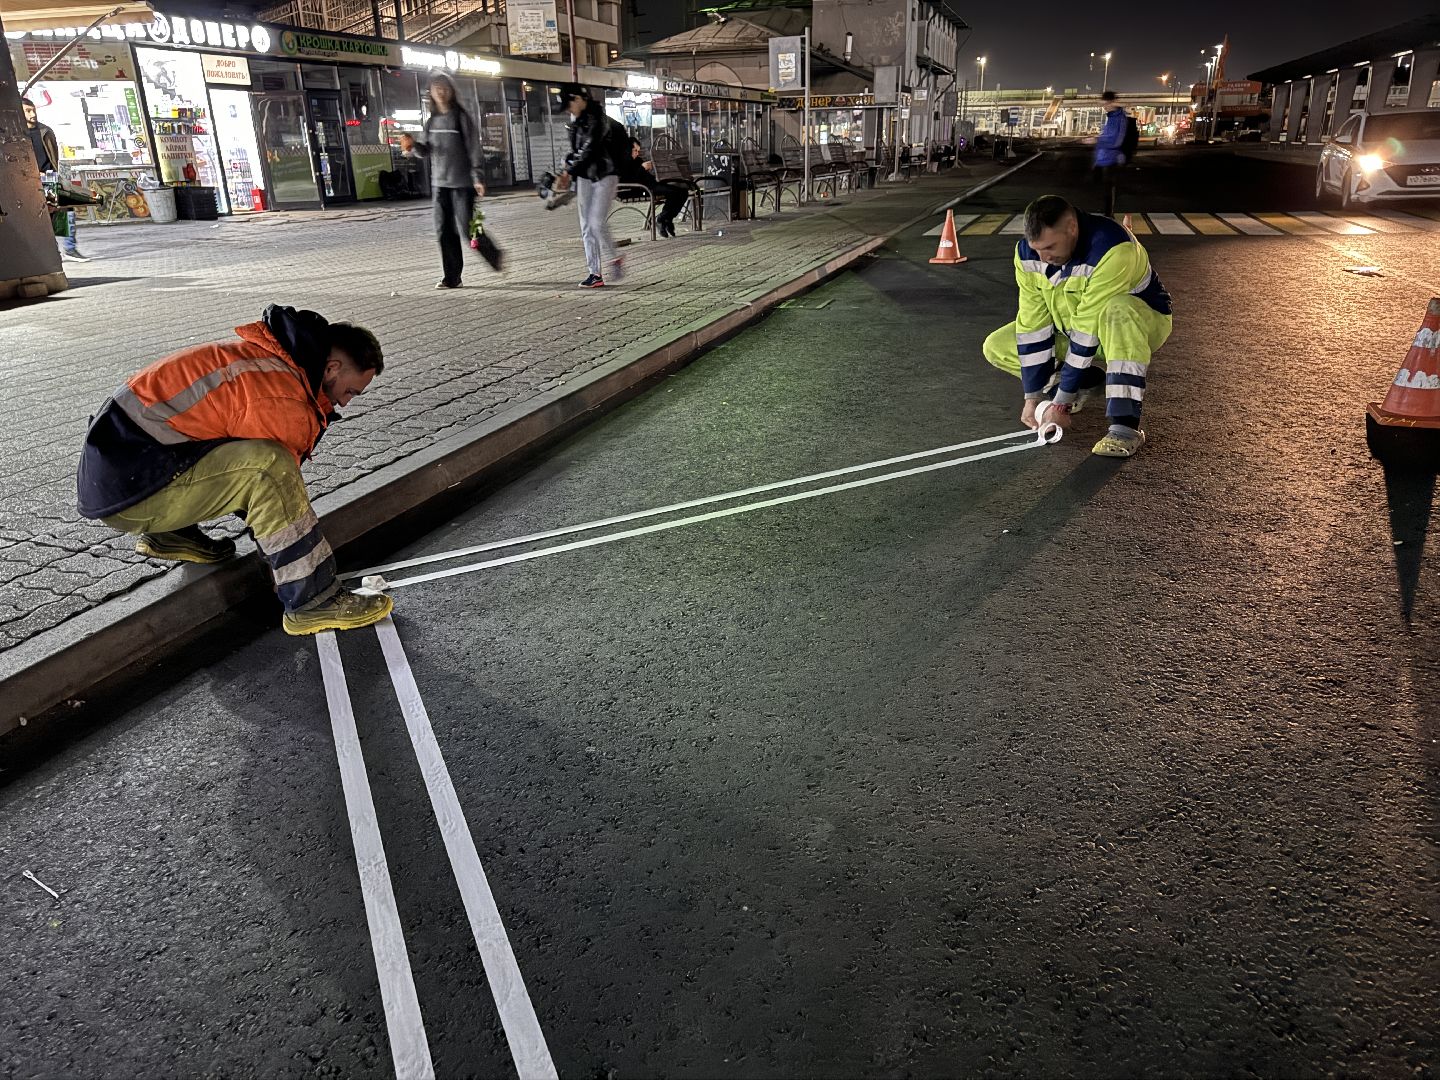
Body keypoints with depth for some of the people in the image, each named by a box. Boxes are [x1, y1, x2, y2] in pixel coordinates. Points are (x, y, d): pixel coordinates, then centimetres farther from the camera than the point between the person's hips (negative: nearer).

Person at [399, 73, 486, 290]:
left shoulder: (462, 116, -4)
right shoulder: (432, 120, 12)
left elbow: (474, 148, -8)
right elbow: (426, 150, 14)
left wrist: (478, 177, -16)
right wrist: (413, 145, -8)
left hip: (462, 182, -6)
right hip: (439, 182, 6)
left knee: (466, 229, -8)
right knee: (444, 231, 3)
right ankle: (451, 277, 9)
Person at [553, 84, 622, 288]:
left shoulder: (598, 119, -14)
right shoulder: (576, 122, 11)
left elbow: (589, 150, -20)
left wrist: (567, 173, -20)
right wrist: (570, 177, 7)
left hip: (604, 176, -7)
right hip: (584, 177, 8)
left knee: (597, 223, -14)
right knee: (587, 227, 3)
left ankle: (613, 260, 9)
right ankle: (595, 273, 6)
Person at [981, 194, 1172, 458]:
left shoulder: (1112, 249, -35)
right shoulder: (1027, 253, -16)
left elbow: (1089, 328, -35)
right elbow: (1033, 324, -15)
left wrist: (1061, 401, -32)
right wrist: (1032, 397, -15)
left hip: (1142, 324, -6)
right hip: (1070, 329, 6)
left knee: (1117, 311, -42)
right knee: (996, 347, -6)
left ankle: (1126, 427, -38)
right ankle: (1090, 379, 2)